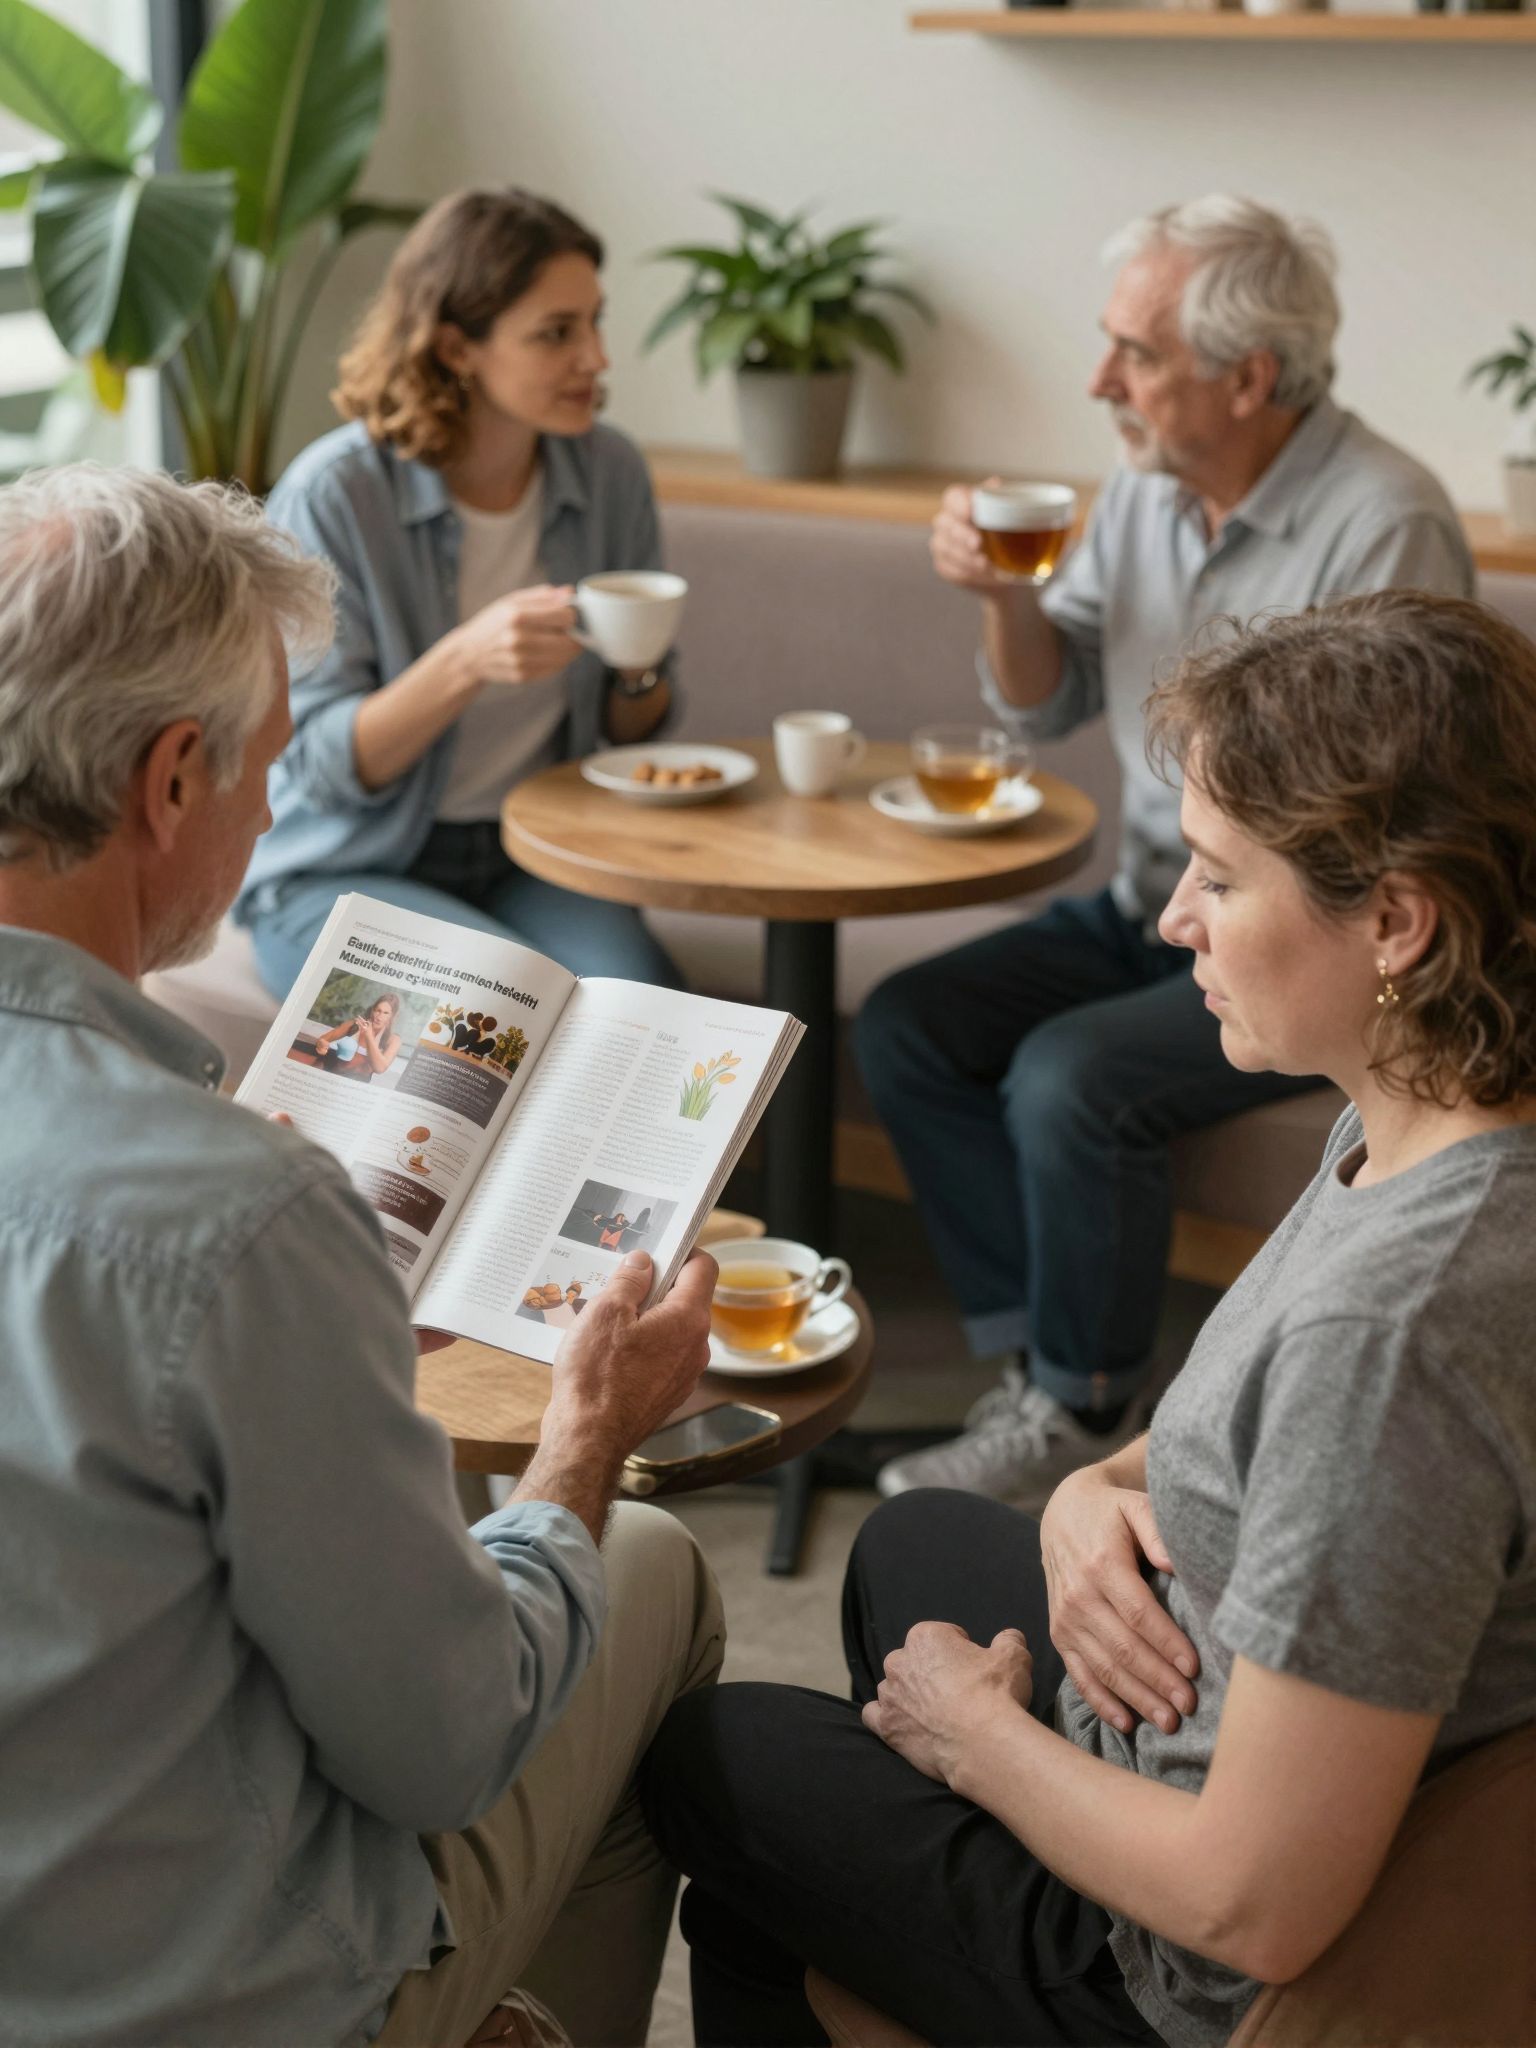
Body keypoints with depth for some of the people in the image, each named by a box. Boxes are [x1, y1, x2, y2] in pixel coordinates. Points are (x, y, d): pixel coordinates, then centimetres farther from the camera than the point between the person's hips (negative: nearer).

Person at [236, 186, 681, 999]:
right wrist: (465, 662, -32)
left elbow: (631, 731, 10)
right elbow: (323, 764, -17)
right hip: (341, 873, -3)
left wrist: (640, 670, -14)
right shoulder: (333, 495, -16)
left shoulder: (610, 473, -1)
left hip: (529, 859, 4)